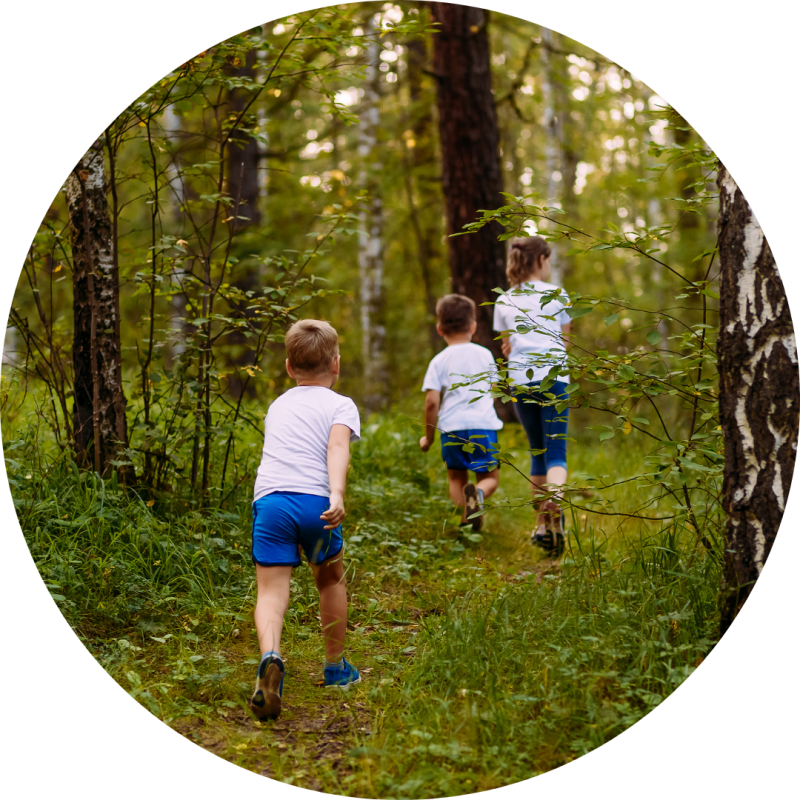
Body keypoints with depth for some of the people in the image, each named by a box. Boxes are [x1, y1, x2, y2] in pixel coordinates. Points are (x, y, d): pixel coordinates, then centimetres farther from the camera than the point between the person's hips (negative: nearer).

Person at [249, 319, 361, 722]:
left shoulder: (277, 406, 27)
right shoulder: (340, 405, 12)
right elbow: (337, 448, -7)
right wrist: (337, 495, -22)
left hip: (268, 498, 2)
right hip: (314, 499, -2)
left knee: (271, 590, -5)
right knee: (330, 578, 21)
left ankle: (270, 656, -35)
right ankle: (335, 666, 32)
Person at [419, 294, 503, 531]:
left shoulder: (439, 361, 1)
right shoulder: (485, 354, 9)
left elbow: (432, 402, -5)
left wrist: (428, 437, 7)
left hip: (452, 427, -1)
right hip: (484, 424, 1)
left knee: (456, 478, 16)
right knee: (489, 477, 10)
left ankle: (464, 509, -11)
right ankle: (478, 492, -25)